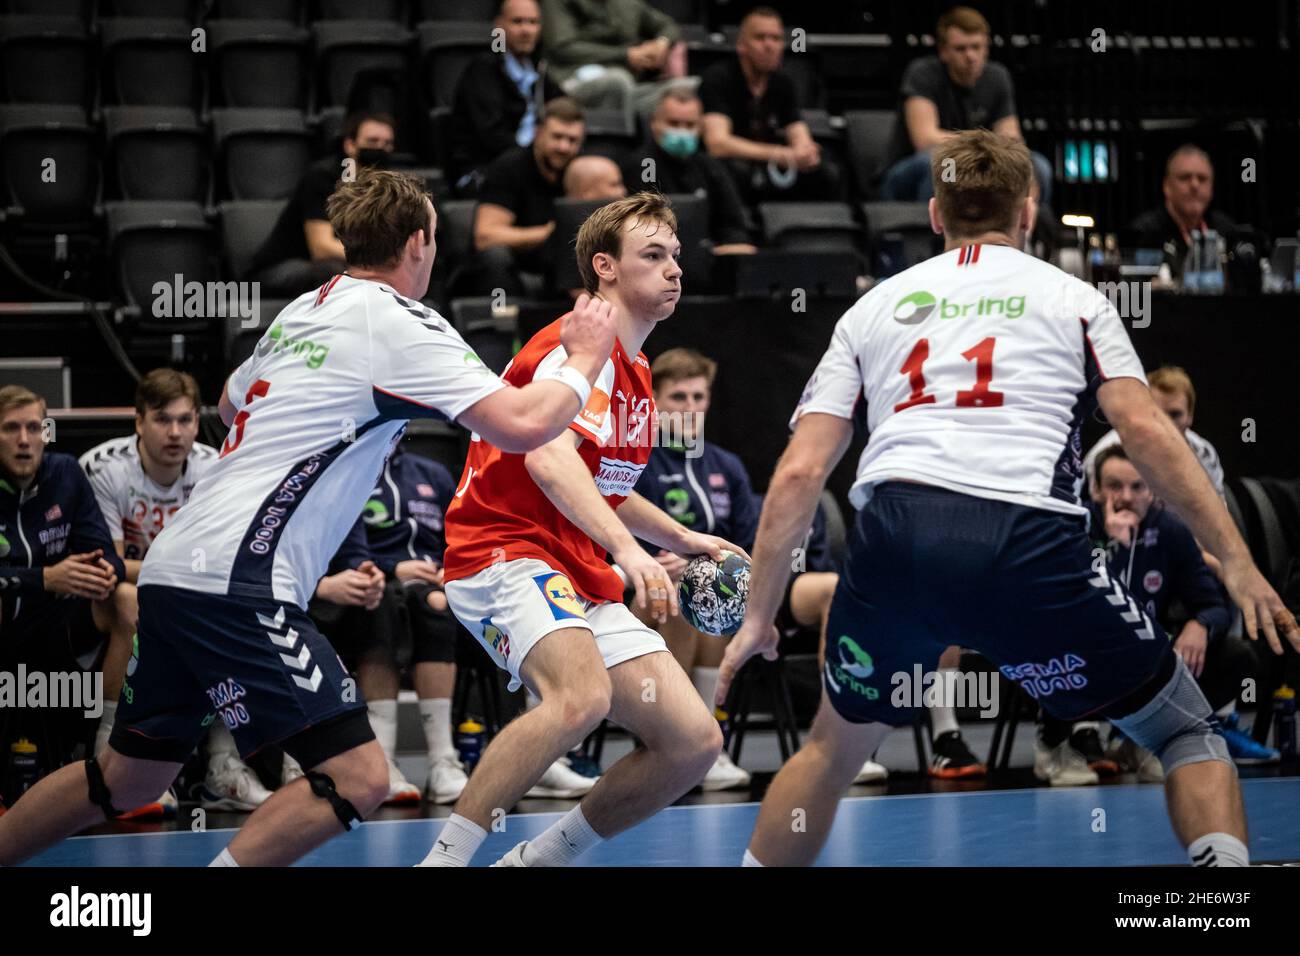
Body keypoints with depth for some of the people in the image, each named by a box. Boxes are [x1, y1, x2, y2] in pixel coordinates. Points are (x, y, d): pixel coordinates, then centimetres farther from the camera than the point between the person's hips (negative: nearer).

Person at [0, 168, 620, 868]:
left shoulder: (304, 309, 18)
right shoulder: (399, 322, -7)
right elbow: (522, 425, -15)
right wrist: (585, 356, 2)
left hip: (172, 568, 9)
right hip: (236, 582, -9)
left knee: (128, 780, 20)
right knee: (358, 779, -11)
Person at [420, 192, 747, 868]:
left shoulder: (636, 375, 20)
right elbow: (548, 459, -27)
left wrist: (683, 539, 24)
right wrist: (626, 549, -39)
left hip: (585, 582, 9)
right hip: (507, 553, -9)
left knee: (694, 742, -4)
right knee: (582, 695, -38)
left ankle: (537, 859, 9)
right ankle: (445, 858, -30)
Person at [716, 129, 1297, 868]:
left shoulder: (874, 308, 24)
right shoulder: (1072, 298, 18)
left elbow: (801, 472, 17)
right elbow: (1148, 433, 4)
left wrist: (759, 616, 22)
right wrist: (1239, 564, 4)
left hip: (895, 531, 3)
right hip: (1032, 540, -2)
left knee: (837, 746, 28)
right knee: (1187, 732, 14)